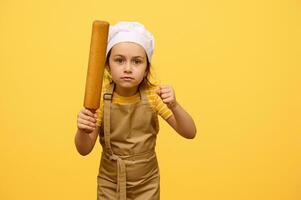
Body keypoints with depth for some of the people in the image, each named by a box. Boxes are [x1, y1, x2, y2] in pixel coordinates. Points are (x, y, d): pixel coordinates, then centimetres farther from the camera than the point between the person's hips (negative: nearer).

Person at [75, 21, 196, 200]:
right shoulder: (101, 98, -15)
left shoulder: (153, 95, -16)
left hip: (147, 184, 0)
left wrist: (174, 106, -35)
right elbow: (84, 150, -11)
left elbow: (190, 133, -18)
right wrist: (83, 131, -32)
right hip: (109, 184, 0)